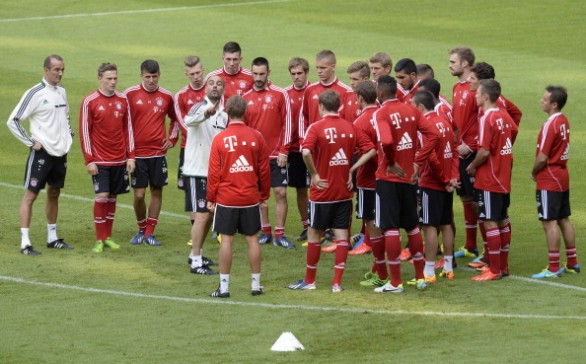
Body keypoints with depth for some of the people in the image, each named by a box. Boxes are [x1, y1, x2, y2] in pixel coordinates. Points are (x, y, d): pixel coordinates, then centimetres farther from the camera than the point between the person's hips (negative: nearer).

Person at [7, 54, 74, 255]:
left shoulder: (61, 91, 9)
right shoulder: (35, 93, -13)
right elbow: (13, 121, -14)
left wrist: (68, 135, 13)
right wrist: (31, 142, -14)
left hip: (60, 152, 7)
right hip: (42, 152, -7)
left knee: (54, 193, 14)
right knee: (31, 194, -5)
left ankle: (52, 238, 24)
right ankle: (25, 243, -5)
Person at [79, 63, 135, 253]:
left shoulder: (123, 100, 5)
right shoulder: (89, 101, -7)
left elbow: (128, 129, 10)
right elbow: (84, 132, -6)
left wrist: (130, 156, 6)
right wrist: (89, 160, -10)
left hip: (119, 159, 4)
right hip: (99, 160, -4)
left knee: (112, 197, 8)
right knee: (102, 196, -10)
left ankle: (108, 237, 18)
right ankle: (99, 240, -2)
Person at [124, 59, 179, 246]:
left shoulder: (166, 96, 4)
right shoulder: (130, 94, -4)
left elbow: (175, 119, 20)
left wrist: (172, 138, 8)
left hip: (158, 152, 2)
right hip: (137, 152, -2)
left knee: (157, 191, 3)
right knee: (139, 194, -4)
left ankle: (150, 233, 12)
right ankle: (141, 230, 18)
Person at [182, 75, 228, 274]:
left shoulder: (223, 115, 10)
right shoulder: (200, 107, -15)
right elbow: (188, 121, -41)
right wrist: (206, 113, -61)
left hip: (214, 172, 8)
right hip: (197, 171, -8)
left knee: (210, 215, 14)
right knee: (202, 215, -9)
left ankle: (196, 254, 28)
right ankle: (196, 263, -5)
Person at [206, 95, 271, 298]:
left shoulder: (220, 139, -8)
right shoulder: (256, 137, -3)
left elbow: (214, 172, -5)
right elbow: (264, 169, 4)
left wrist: (211, 198, 5)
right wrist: (264, 195, 15)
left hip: (226, 198, -2)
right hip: (251, 198, 2)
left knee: (226, 240, 2)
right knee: (252, 239, 9)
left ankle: (224, 287, 3)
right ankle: (256, 285, 14)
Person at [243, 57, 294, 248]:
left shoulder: (280, 94, -3)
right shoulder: (246, 98, 5)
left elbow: (287, 123, -4)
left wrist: (284, 151, -8)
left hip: (276, 155, -3)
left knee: (280, 193, -3)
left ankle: (280, 234, 3)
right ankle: (266, 232, 17)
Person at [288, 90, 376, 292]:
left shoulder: (316, 128, -11)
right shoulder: (350, 127, 3)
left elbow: (306, 152, -27)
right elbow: (370, 150, 0)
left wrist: (314, 175, -16)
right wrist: (352, 169, 1)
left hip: (322, 192, -4)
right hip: (344, 192, 4)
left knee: (314, 234, 9)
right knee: (342, 235, 5)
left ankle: (309, 280, 17)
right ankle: (337, 282, 3)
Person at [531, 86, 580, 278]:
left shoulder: (550, 125, -19)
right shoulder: (564, 121, 7)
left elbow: (542, 157, -20)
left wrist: (534, 173, -2)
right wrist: (540, 172, 8)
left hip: (549, 180, -9)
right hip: (562, 177, 9)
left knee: (549, 222, -6)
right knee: (564, 220, 15)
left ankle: (553, 268, -5)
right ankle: (572, 263, 20)